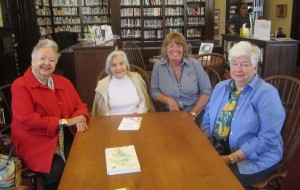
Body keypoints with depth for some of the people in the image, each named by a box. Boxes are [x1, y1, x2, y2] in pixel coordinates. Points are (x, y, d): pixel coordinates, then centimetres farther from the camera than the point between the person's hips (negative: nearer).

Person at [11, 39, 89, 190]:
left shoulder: (64, 82, 12)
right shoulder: (20, 85, -8)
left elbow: (79, 105, 14)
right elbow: (28, 121, -16)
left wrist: (80, 118, -12)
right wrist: (64, 121, -16)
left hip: (66, 138, 5)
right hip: (36, 143, -5)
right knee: (58, 172, -26)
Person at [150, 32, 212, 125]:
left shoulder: (195, 64, 0)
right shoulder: (158, 66, 2)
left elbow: (206, 91, 0)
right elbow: (154, 91, 6)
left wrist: (193, 113, -9)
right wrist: (169, 100, -13)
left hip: (195, 113, 0)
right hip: (170, 113, 1)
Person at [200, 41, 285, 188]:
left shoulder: (266, 93, -12)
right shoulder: (221, 87, 8)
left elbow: (267, 138, -18)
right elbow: (207, 121, 12)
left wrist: (231, 158, -21)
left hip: (255, 156, -5)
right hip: (217, 148, 5)